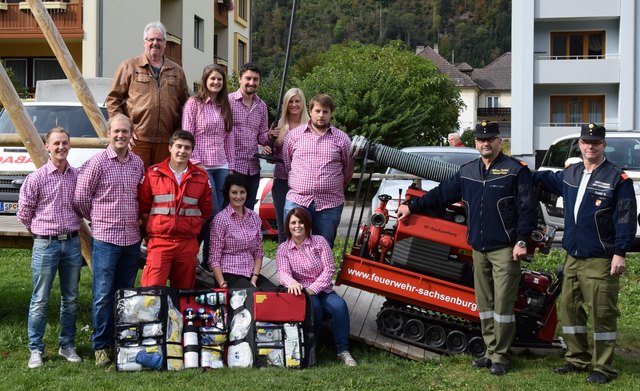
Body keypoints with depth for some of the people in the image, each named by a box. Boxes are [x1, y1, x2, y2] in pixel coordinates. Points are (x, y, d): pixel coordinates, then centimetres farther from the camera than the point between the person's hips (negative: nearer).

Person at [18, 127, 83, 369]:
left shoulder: (77, 176, 4)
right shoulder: (36, 178, -6)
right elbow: (24, 213, 2)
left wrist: (70, 227, 11)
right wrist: (43, 230, 9)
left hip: (72, 243, 4)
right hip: (46, 245, -4)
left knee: (70, 298, 11)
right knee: (40, 300, 1)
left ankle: (67, 345, 22)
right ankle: (36, 350, 9)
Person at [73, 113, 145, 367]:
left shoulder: (137, 163, 9)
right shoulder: (97, 163, -6)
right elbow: (80, 199, -2)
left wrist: (134, 220, 11)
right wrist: (98, 219, 8)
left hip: (132, 238, 5)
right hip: (105, 238, -5)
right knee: (103, 295, -4)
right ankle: (101, 346, 5)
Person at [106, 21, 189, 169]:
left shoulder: (176, 72, 17)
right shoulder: (129, 67, 8)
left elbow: (184, 105, 19)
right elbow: (113, 99, 5)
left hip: (166, 141, 3)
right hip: (137, 140, -3)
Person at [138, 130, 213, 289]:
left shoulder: (201, 177, 9)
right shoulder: (153, 173, 4)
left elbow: (206, 210, 15)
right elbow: (143, 207, 8)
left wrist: (192, 229, 9)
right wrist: (154, 228, 5)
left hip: (188, 244, 2)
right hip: (159, 241, -2)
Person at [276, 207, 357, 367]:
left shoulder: (319, 242, 2)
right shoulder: (283, 249, 3)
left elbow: (329, 269, -4)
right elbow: (283, 272, -15)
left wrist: (313, 289, -18)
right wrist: (292, 282, -40)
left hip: (322, 289, 1)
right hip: (300, 291, -1)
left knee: (339, 305, -28)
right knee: (313, 306, -34)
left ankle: (343, 350, -21)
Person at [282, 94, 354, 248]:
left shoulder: (342, 138, 6)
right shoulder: (294, 135, 7)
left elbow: (348, 169, 15)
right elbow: (285, 163, 12)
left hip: (330, 204, 1)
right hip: (297, 200, 0)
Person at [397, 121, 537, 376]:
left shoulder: (515, 170, -4)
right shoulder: (467, 172, 13)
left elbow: (527, 208, -8)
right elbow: (441, 194, 18)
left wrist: (522, 241, -14)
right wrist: (413, 207, 15)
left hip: (505, 249, -6)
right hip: (478, 248, 6)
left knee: (502, 304, -4)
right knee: (484, 303, 9)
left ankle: (500, 357, 4)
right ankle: (491, 351, 18)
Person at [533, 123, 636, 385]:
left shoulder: (618, 179, -8)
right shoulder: (571, 173, 11)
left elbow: (625, 218, -11)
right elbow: (550, 179, 34)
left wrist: (620, 252, -16)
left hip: (601, 260, -7)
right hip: (573, 256, 7)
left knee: (602, 313, -4)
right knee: (569, 307, 12)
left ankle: (603, 368, 5)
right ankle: (577, 359, 25)